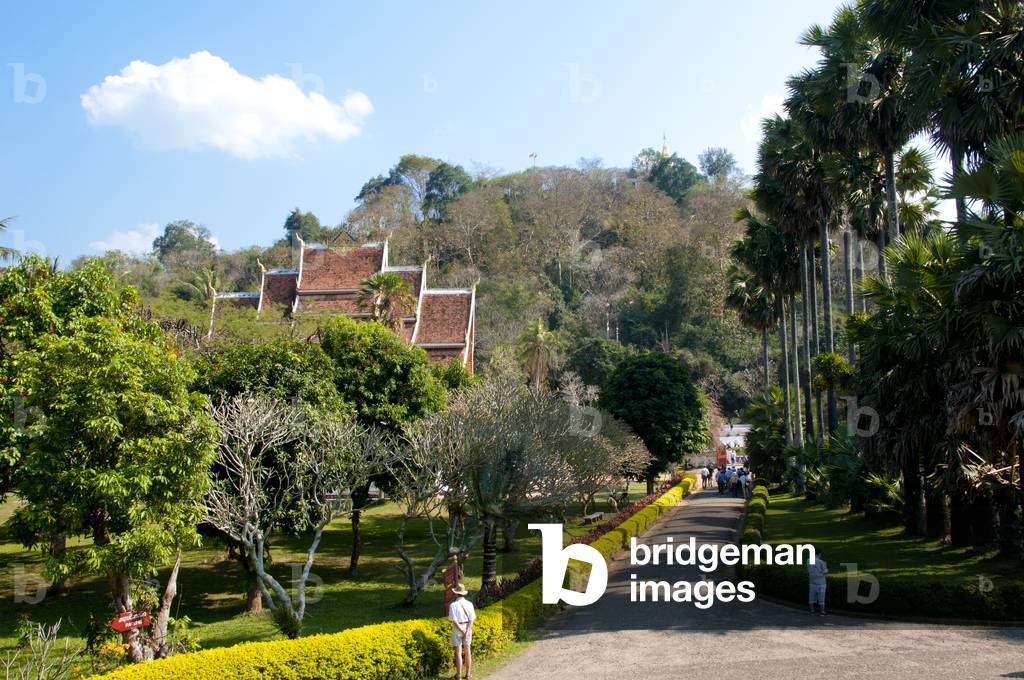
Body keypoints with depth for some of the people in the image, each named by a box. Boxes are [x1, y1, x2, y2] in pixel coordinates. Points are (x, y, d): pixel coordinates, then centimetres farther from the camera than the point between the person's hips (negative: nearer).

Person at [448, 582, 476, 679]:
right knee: (467, 652, 13)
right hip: (468, 628, 4)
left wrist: (462, 631, -15)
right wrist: (467, 632, -13)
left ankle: (458, 675, 11)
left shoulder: (453, 605, -15)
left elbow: (454, 621, -19)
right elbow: (471, 619, -7)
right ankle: (468, 673, 20)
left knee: (458, 652, 4)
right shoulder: (469, 604, -3)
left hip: (457, 629, -4)